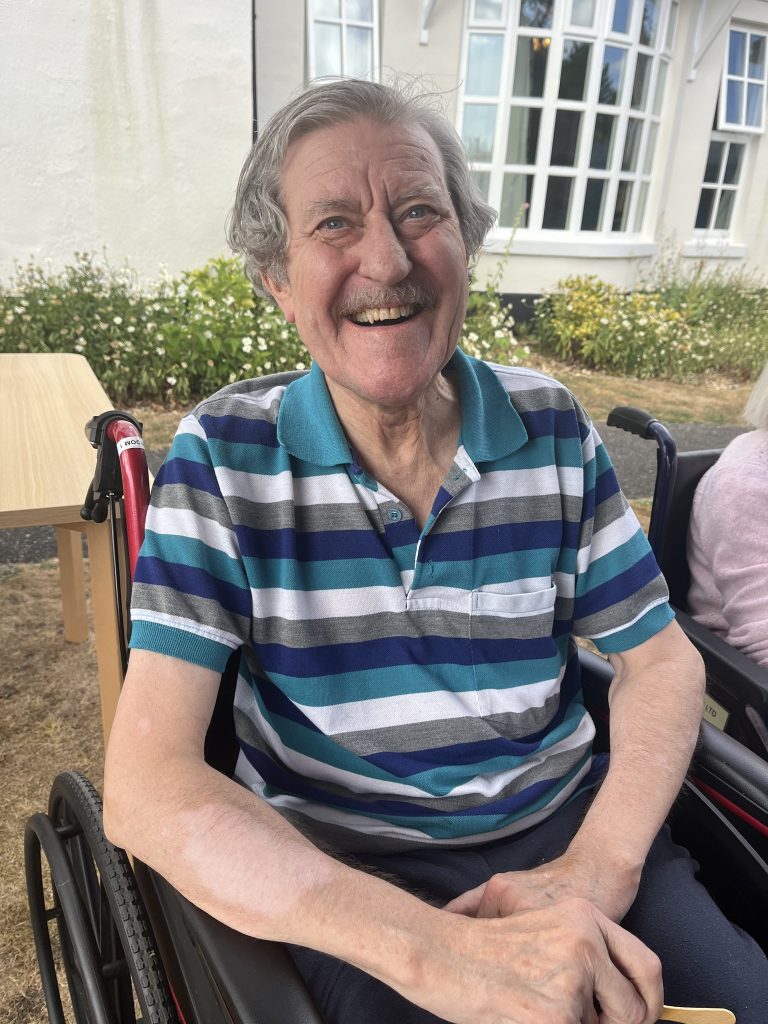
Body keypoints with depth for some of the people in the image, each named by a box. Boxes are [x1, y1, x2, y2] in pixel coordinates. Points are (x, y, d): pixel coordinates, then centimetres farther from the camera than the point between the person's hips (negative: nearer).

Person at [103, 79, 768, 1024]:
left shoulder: (552, 429, -3)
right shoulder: (223, 457, -11)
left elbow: (661, 663, 3)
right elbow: (146, 785, -17)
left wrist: (599, 866, -15)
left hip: (563, 824, 3)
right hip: (339, 870, -2)